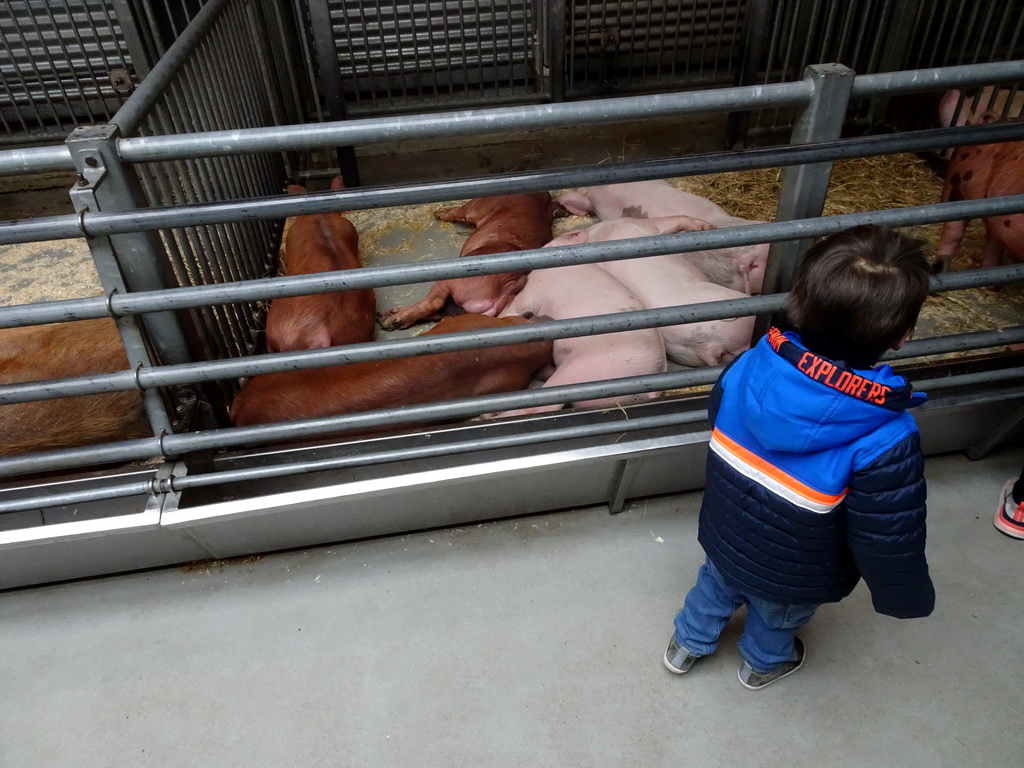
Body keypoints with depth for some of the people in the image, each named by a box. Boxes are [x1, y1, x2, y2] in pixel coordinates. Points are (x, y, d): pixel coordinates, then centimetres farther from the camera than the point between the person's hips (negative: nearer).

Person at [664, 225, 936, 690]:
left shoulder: (751, 365, -26)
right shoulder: (886, 441, -37)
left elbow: (718, 414, -5)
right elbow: (889, 536, -25)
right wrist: (904, 597, -4)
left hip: (724, 539, 2)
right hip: (795, 576, -2)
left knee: (716, 587, 34)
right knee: (778, 618, 32)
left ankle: (688, 643, 61)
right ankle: (763, 663, 63)